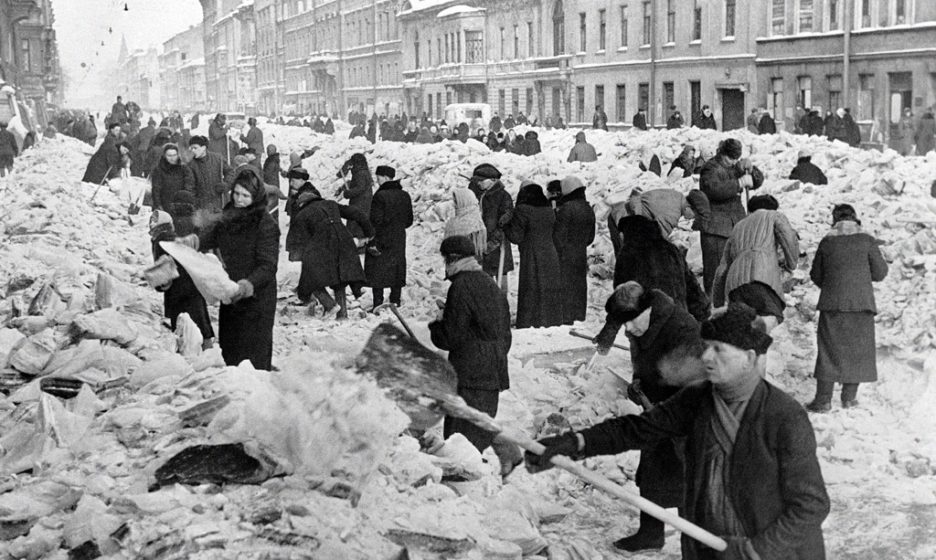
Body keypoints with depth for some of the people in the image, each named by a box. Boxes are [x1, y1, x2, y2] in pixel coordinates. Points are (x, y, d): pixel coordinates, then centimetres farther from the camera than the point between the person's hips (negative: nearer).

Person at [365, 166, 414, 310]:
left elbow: (376, 221, -17)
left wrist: (372, 242, -14)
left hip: (381, 239, -6)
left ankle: (378, 305, -2)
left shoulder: (380, 195, -15)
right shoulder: (405, 196, 6)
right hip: (398, 241, 6)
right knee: (396, 272, 13)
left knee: (377, 273, 0)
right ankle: (396, 302, 15)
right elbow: (409, 220, 12)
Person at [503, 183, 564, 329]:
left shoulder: (522, 211, -12)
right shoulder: (549, 210, 6)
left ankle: (528, 325, 2)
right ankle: (553, 322, 21)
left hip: (531, 258, -6)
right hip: (551, 255, 6)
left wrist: (505, 226, 4)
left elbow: (516, 237, -11)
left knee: (531, 293, 0)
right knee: (550, 291, 14)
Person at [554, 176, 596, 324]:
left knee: (565, 286, -4)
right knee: (579, 285, 13)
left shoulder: (566, 208, -15)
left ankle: (566, 318, -6)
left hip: (565, 256, -7)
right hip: (581, 255, 7)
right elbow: (591, 236, 17)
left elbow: (559, 234, -15)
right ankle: (579, 316, 17)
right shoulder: (588, 209, 10)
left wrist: (558, 251, -7)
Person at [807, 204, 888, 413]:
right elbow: (880, 272, 2)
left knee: (829, 348, 3)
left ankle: (823, 399, -1)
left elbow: (816, 275, 9)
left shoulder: (826, 242, 3)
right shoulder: (866, 240, -1)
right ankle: (849, 396, 10)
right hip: (861, 302, -1)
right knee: (858, 348, 10)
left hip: (832, 302, 1)